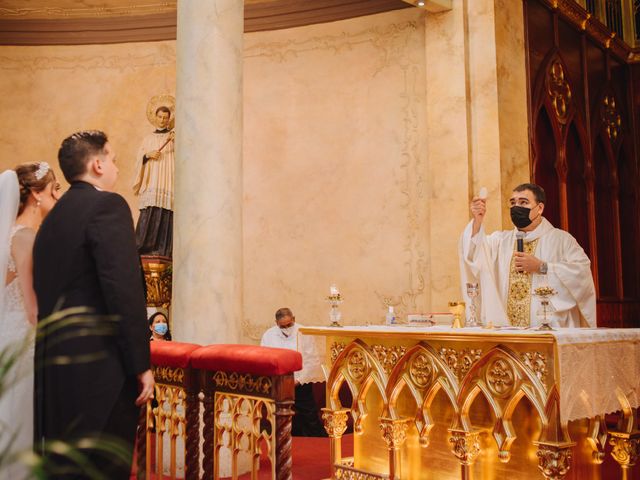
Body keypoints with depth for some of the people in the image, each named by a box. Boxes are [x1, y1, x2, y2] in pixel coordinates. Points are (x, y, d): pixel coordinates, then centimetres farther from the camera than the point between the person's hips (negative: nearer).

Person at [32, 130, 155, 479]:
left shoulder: (53, 217, 15)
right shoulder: (107, 205, -10)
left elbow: (44, 294, 17)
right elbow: (124, 290, -19)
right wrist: (141, 365, -15)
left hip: (54, 370, 9)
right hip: (100, 365, -9)